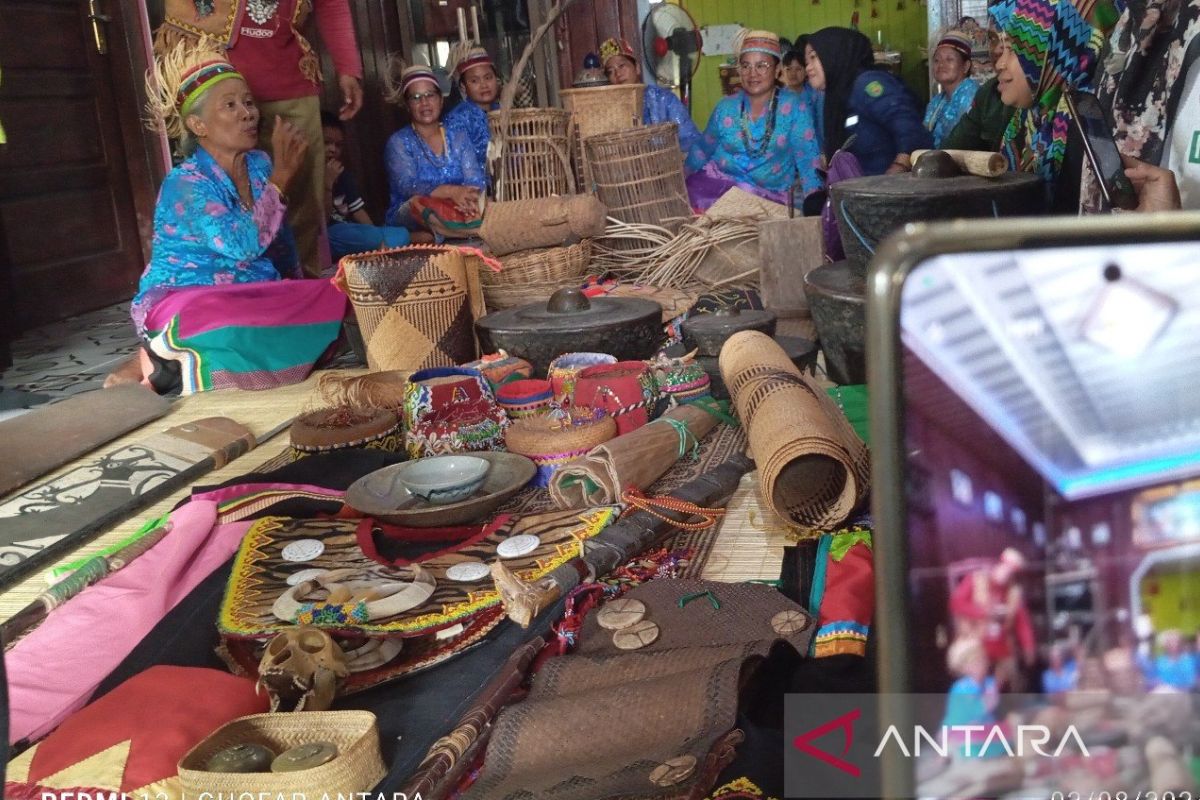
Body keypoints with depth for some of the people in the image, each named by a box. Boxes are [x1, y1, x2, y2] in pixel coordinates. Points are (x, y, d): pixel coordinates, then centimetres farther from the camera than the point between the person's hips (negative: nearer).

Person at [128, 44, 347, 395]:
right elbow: (245, 245, -26)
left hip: (252, 298, 8)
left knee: (337, 299, -13)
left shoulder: (259, 165, 6)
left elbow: (280, 246, 13)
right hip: (186, 303, -8)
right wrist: (281, 175, -21)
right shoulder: (185, 183, -13)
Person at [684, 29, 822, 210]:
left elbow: (807, 156, -10)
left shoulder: (795, 106, -3)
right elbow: (702, 149, 20)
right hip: (717, 181, 3)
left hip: (769, 194, -3)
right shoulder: (725, 107, 7)